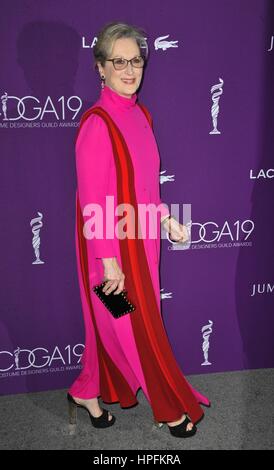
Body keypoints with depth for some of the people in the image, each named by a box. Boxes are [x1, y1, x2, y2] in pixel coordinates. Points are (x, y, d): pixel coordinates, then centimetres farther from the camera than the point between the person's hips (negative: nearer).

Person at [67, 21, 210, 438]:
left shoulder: (140, 115, 6)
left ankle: (87, 392, 41)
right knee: (138, 327, 9)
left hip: (140, 236, 8)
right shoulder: (96, 124, -19)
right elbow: (92, 201, -20)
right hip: (113, 243, -8)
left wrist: (166, 218, 10)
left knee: (113, 322, 20)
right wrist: (109, 260, -18)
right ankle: (171, 408, 29)